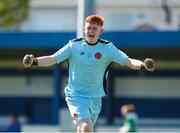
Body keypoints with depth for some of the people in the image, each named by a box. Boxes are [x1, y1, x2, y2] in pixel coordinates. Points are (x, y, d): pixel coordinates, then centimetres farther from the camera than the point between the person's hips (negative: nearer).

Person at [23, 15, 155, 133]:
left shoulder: (108, 48, -3)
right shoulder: (74, 46, -5)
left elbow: (128, 61, -9)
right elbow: (52, 59, -5)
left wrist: (142, 65, -28)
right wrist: (34, 61, -22)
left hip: (95, 98, 3)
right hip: (75, 95, -3)